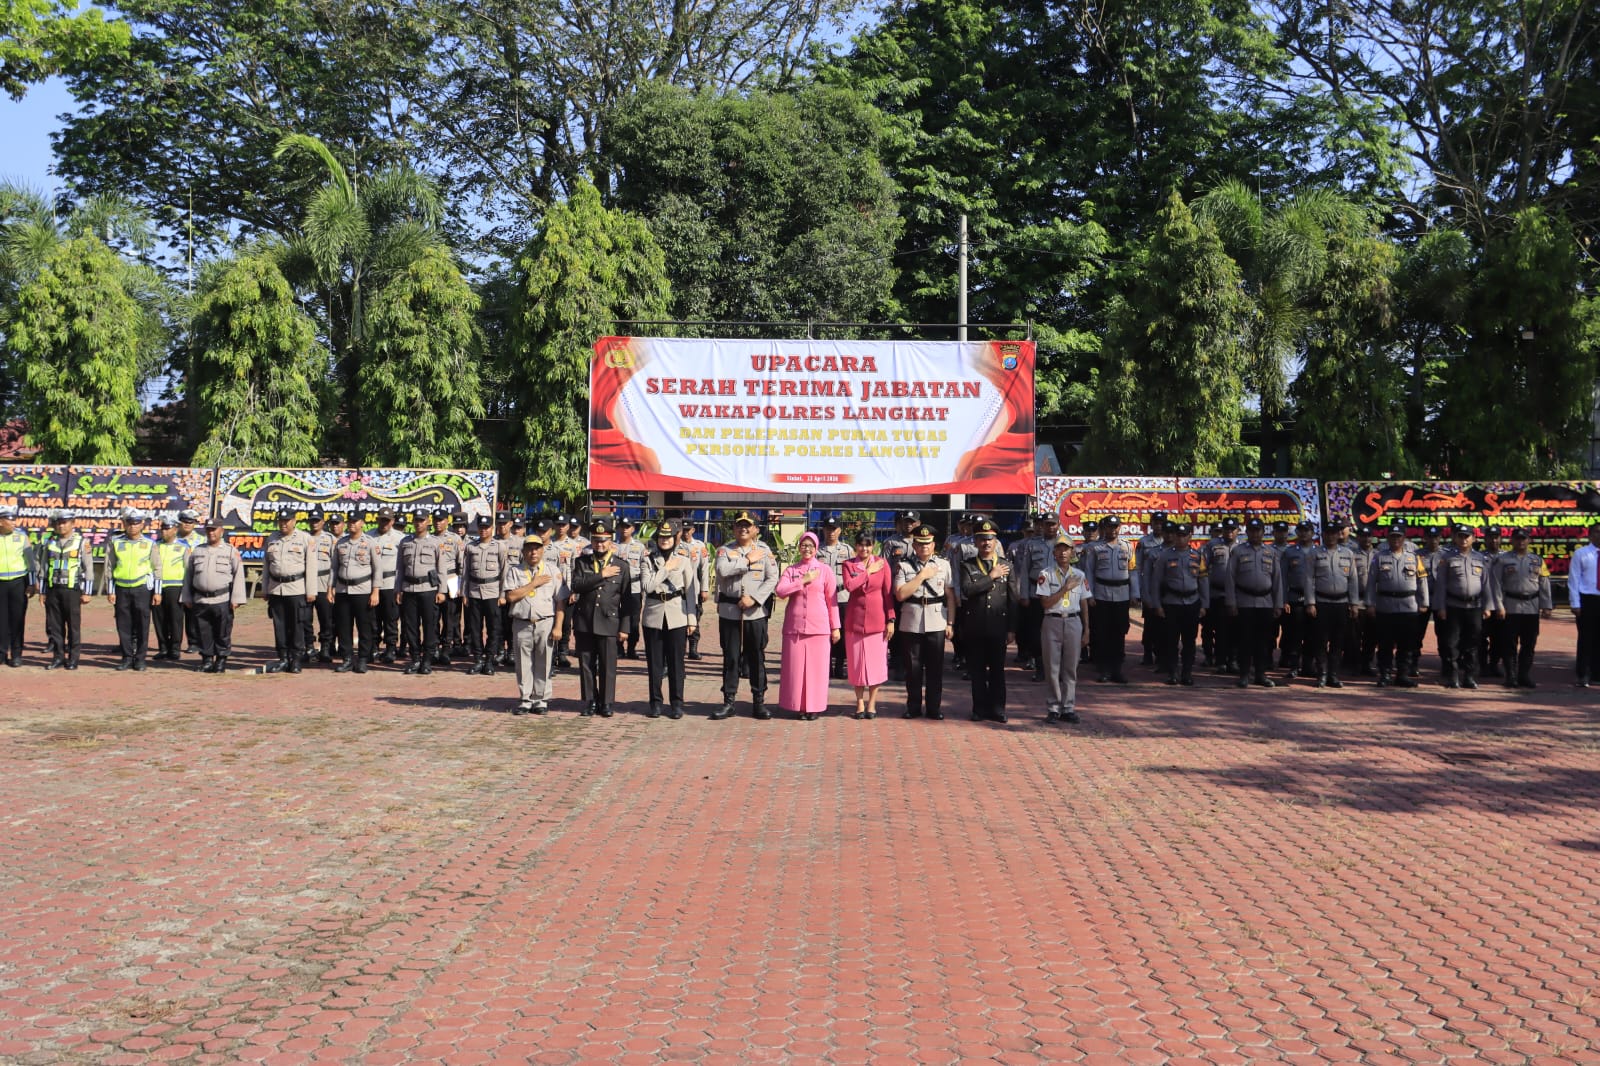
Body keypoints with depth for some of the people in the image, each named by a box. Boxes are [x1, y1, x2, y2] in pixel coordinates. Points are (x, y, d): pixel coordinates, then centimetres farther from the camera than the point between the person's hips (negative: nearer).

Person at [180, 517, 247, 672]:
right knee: (203, 633, 5)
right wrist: (187, 598, 11)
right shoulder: (196, 551, 14)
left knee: (223, 633, 1)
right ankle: (207, 660, 16)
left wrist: (236, 599, -8)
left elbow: (239, 576, -1)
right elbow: (188, 575, 16)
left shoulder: (231, 551, 3)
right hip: (200, 600, 3)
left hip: (223, 601, -3)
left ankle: (222, 661, 12)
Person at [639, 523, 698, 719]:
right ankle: (655, 702, 14)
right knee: (654, 661, 5)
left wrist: (692, 619, 0)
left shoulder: (684, 559, 4)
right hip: (653, 614, 1)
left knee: (676, 661, 1)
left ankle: (677, 703, 9)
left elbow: (691, 590, 4)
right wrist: (666, 569, -10)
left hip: (677, 616, -1)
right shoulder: (647, 559, 5)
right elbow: (647, 586, -8)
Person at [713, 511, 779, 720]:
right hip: (729, 611, 0)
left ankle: (759, 701, 13)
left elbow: (772, 579, -3)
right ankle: (728, 701, 12)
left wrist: (754, 599, -14)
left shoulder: (764, 550, 4)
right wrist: (747, 561, -13)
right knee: (730, 657, 5)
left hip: (756, 612, 0)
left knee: (757, 657, 5)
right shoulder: (725, 550, 4)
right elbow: (722, 570, -16)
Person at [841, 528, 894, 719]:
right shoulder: (848, 565, 5)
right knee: (856, 662, 4)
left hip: (877, 619, 0)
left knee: (876, 661, 2)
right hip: (855, 619, 0)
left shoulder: (882, 564, 4)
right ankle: (860, 703, 15)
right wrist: (868, 572, -10)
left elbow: (888, 593, 2)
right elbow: (850, 586, -13)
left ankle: (872, 703, 14)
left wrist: (891, 620, -2)